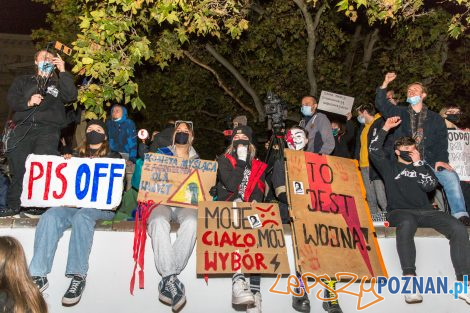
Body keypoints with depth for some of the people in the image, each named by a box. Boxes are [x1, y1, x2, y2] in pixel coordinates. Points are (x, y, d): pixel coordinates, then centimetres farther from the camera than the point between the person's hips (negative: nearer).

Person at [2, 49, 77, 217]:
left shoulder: (58, 83, 23)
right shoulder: (23, 81, 28)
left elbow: (71, 96, 2)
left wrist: (63, 71, 2)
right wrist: (28, 102, -6)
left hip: (48, 129, -2)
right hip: (23, 128, 2)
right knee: (17, 165, -11)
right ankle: (14, 205, -5)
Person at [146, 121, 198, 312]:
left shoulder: (197, 162, 24)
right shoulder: (161, 154, 21)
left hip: (186, 204, 1)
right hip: (161, 201, 0)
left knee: (191, 223, -37)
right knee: (159, 222, -38)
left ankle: (167, 281, -37)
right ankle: (171, 278, -44)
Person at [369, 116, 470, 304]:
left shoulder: (423, 167, 27)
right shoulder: (390, 167, 20)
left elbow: (430, 185, 7)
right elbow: (374, 150, 4)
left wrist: (417, 163, 7)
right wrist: (386, 128, 8)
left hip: (425, 211, 3)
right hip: (400, 211, -3)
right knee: (406, 224, -41)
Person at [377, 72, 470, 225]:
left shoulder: (435, 118, 15)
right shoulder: (400, 113, 17)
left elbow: (442, 141, 7)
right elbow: (381, 105, 6)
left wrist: (441, 160, -10)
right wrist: (385, 84, -5)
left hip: (430, 162, 0)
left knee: (451, 177, -22)